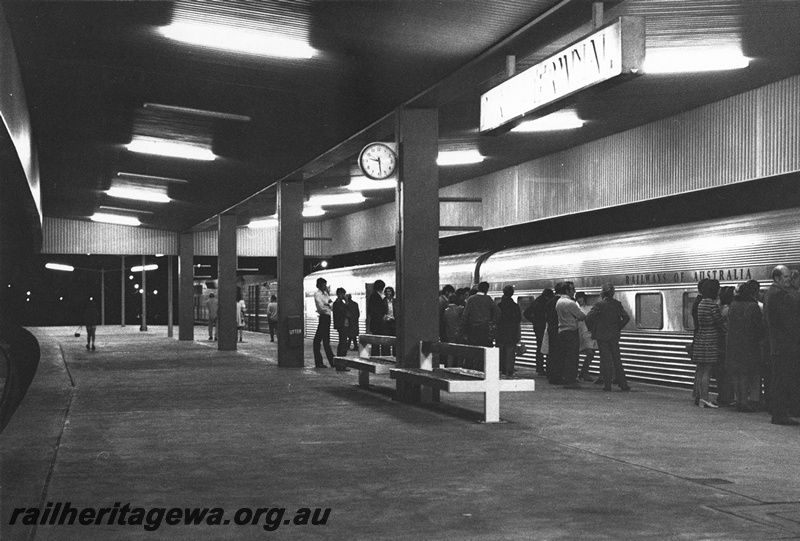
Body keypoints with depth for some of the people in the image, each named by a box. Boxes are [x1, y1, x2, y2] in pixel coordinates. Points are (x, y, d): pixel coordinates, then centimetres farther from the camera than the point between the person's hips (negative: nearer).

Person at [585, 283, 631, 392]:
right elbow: (626, 317, 0)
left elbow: (588, 317, -18)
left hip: (602, 336, -3)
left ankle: (607, 384, 1)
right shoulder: (617, 304, 1)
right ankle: (623, 384, 11)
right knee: (616, 359, 11)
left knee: (605, 359, 2)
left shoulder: (599, 304, -11)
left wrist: (591, 329, -2)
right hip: (614, 336, 3)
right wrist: (618, 328, 9)